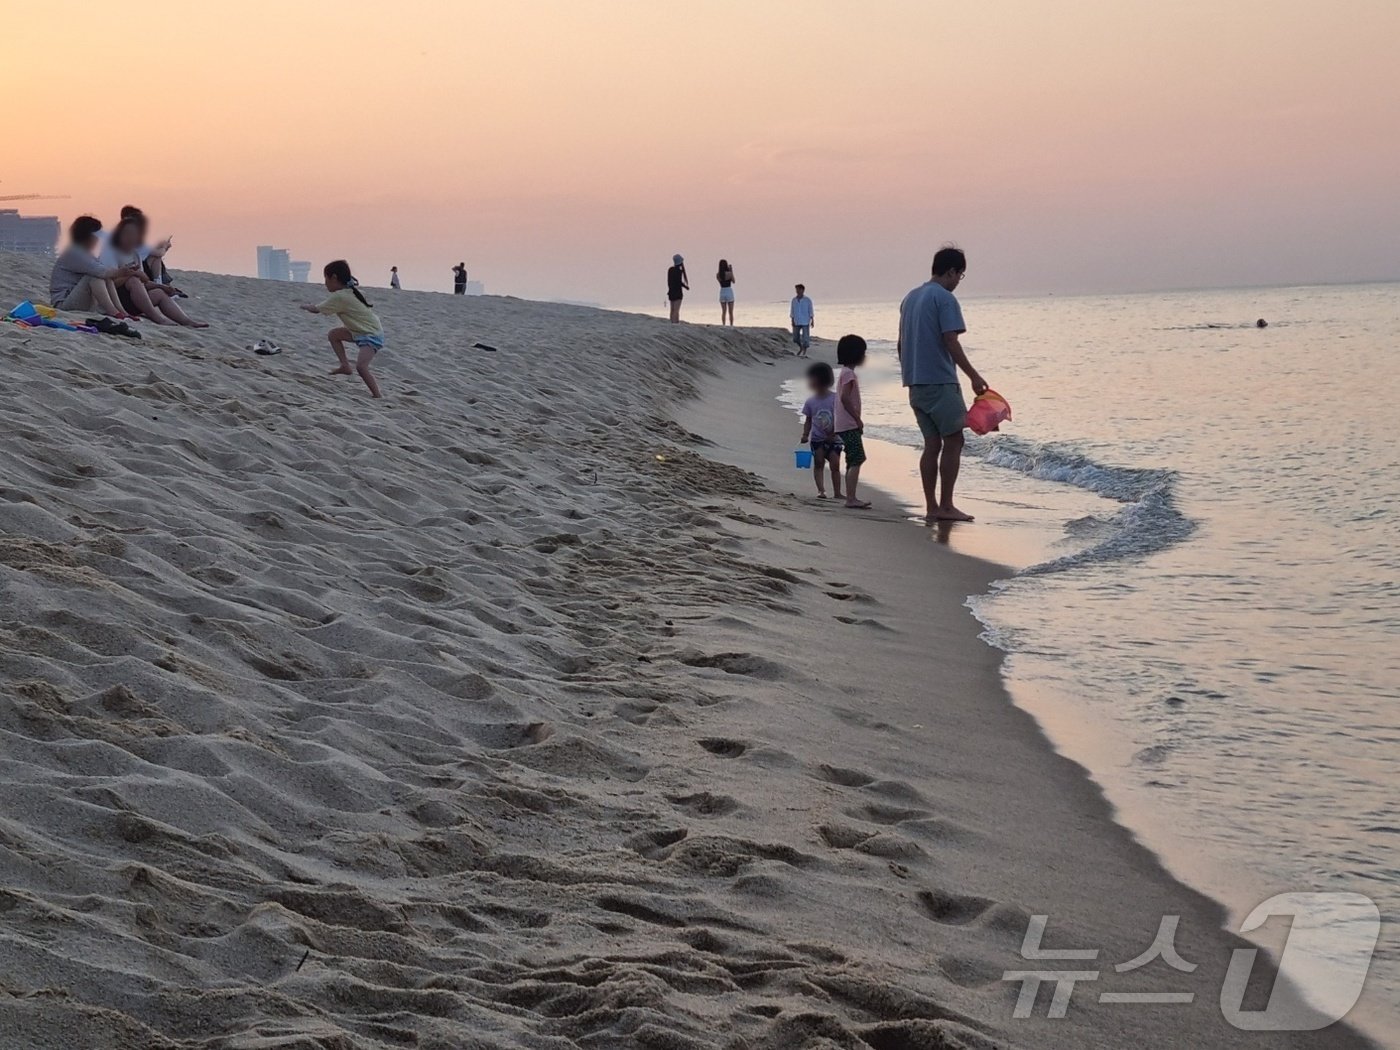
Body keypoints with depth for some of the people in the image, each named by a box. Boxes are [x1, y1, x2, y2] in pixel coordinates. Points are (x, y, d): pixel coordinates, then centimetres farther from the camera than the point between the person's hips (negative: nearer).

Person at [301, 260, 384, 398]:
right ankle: (346, 366, 19)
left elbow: (316, 309, -9)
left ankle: (377, 395, -25)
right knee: (333, 334, 17)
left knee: (361, 366, -27)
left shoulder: (339, 297, -18)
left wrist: (306, 306, 10)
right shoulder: (350, 291, 8)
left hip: (372, 335, -10)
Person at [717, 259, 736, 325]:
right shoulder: (729, 273, -12)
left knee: (724, 312, 12)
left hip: (722, 292, 3)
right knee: (730, 312, 3)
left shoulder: (718, 274, -3)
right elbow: (733, 281, 4)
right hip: (729, 292, -3)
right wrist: (731, 271, 6)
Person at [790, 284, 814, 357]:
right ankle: (801, 348, 32)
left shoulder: (807, 300, -7)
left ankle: (804, 352, 9)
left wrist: (812, 321, -6)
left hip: (805, 322, -3)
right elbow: (792, 311, 7)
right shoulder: (794, 300, 2)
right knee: (795, 338, 7)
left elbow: (811, 311, -3)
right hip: (797, 322, 3)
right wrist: (792, 321, 2)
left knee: (805, 338, -3)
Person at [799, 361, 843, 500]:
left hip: (833, 439, -2)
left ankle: (837, 492, 5)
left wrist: (833, 433, -13)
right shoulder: (811, 402, 2)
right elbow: (808, 420, 9)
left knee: (835, 465, -1)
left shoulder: (835, 399, -6)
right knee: (819, 464, -3)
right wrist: (805, 435, -2)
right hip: (817, 438, 2)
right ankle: (821, 490, -4)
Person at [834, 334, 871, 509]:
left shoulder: (846, 372, 18)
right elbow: (845, 397, -22)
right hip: (849, 425, -10)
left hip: (844, 425, 10)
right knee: (856, 460, -13)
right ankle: (851, 498, -16)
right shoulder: (849, 373, -13)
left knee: (853, 461, 13)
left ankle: (851, 497, 16)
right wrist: (858, 419, -17)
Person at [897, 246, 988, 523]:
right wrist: (974, 376, -12)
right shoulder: (945, 298, -10)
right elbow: (951, 342, -16)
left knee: (932, 443, 9)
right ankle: (946, 506, -4)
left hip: (915, 383, 8)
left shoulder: (910, 298, 16)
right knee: (953, 441, -3)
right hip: (940, 382, -8)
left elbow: (901, 344, 18)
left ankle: (931, 506, 7)